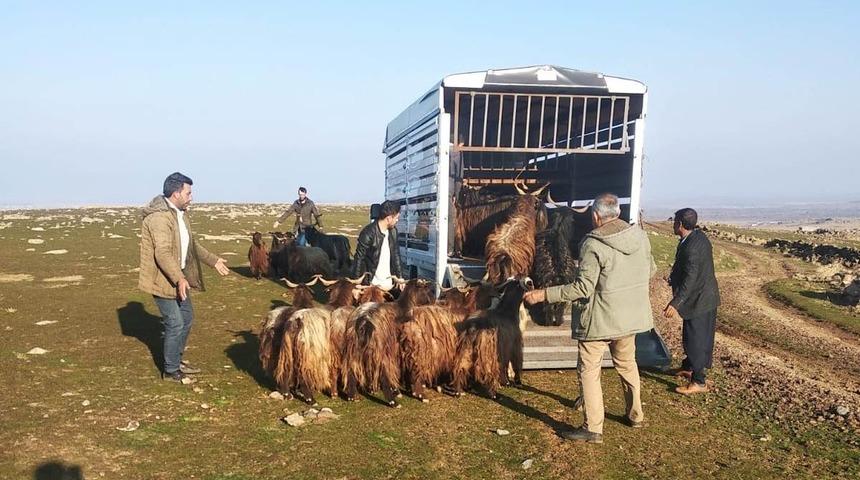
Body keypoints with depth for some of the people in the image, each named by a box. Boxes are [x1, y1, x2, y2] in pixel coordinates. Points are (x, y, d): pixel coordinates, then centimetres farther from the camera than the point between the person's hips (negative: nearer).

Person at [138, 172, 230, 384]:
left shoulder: (180, 213, 9)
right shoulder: (159, 217, -23)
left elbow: (192, 243, 22)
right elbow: (163, 253, -33)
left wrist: (213, 261, 25)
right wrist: (179, 279, -42)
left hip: (178, 277, 10)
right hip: (163, 279, -10)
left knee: (187, 317, 19)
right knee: (175, 324, -4)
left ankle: (176, 360, 35)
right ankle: (170, 370, 11)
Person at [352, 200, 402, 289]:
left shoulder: (393, 231, 4)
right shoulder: (368, 233, -16)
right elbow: (359, 258, -12)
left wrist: (399, 276, 10)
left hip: (389, 283, 6)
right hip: (371, 283, -5)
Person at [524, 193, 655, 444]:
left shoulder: (593, 245, -21)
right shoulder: (640, 236, -1)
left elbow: (583, 288, -24)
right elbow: (650, 271, 12)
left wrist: (542, 295, -22)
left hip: (599, 319, -7)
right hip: (631, 316, 7)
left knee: (589, 370, 5)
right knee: (627, 363, 25)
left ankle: (593, 428, 8)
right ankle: (636, 414, 39)